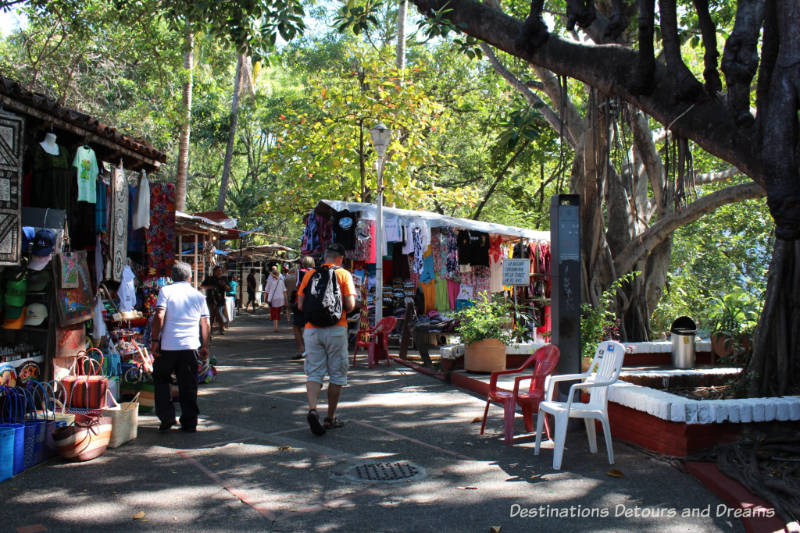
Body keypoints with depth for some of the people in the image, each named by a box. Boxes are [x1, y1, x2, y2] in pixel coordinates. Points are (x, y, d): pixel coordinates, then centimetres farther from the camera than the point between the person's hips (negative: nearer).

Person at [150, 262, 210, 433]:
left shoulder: (166, 291, 0)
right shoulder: (198, 295, 9)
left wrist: (155, 340, -6)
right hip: (190, 346, 2)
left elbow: (159, 316, -11)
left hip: (168, 346, -2)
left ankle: (167, 418, 10)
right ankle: (189, 423, 12)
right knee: (188, 386, 9)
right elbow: (205, 324, 8)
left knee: (160, 379, 16)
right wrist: (205, 346, 15)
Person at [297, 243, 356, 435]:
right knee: (337, 375, 10)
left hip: (312, 329, 2)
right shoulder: (343, 274, -1)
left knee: (314, 373, 4)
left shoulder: (309, 274, 8)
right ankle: (330, 418, 15)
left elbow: (300, 305, 4)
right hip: (336, 329, -2)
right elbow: (350, 305, -8)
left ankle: (312, 410, -19)